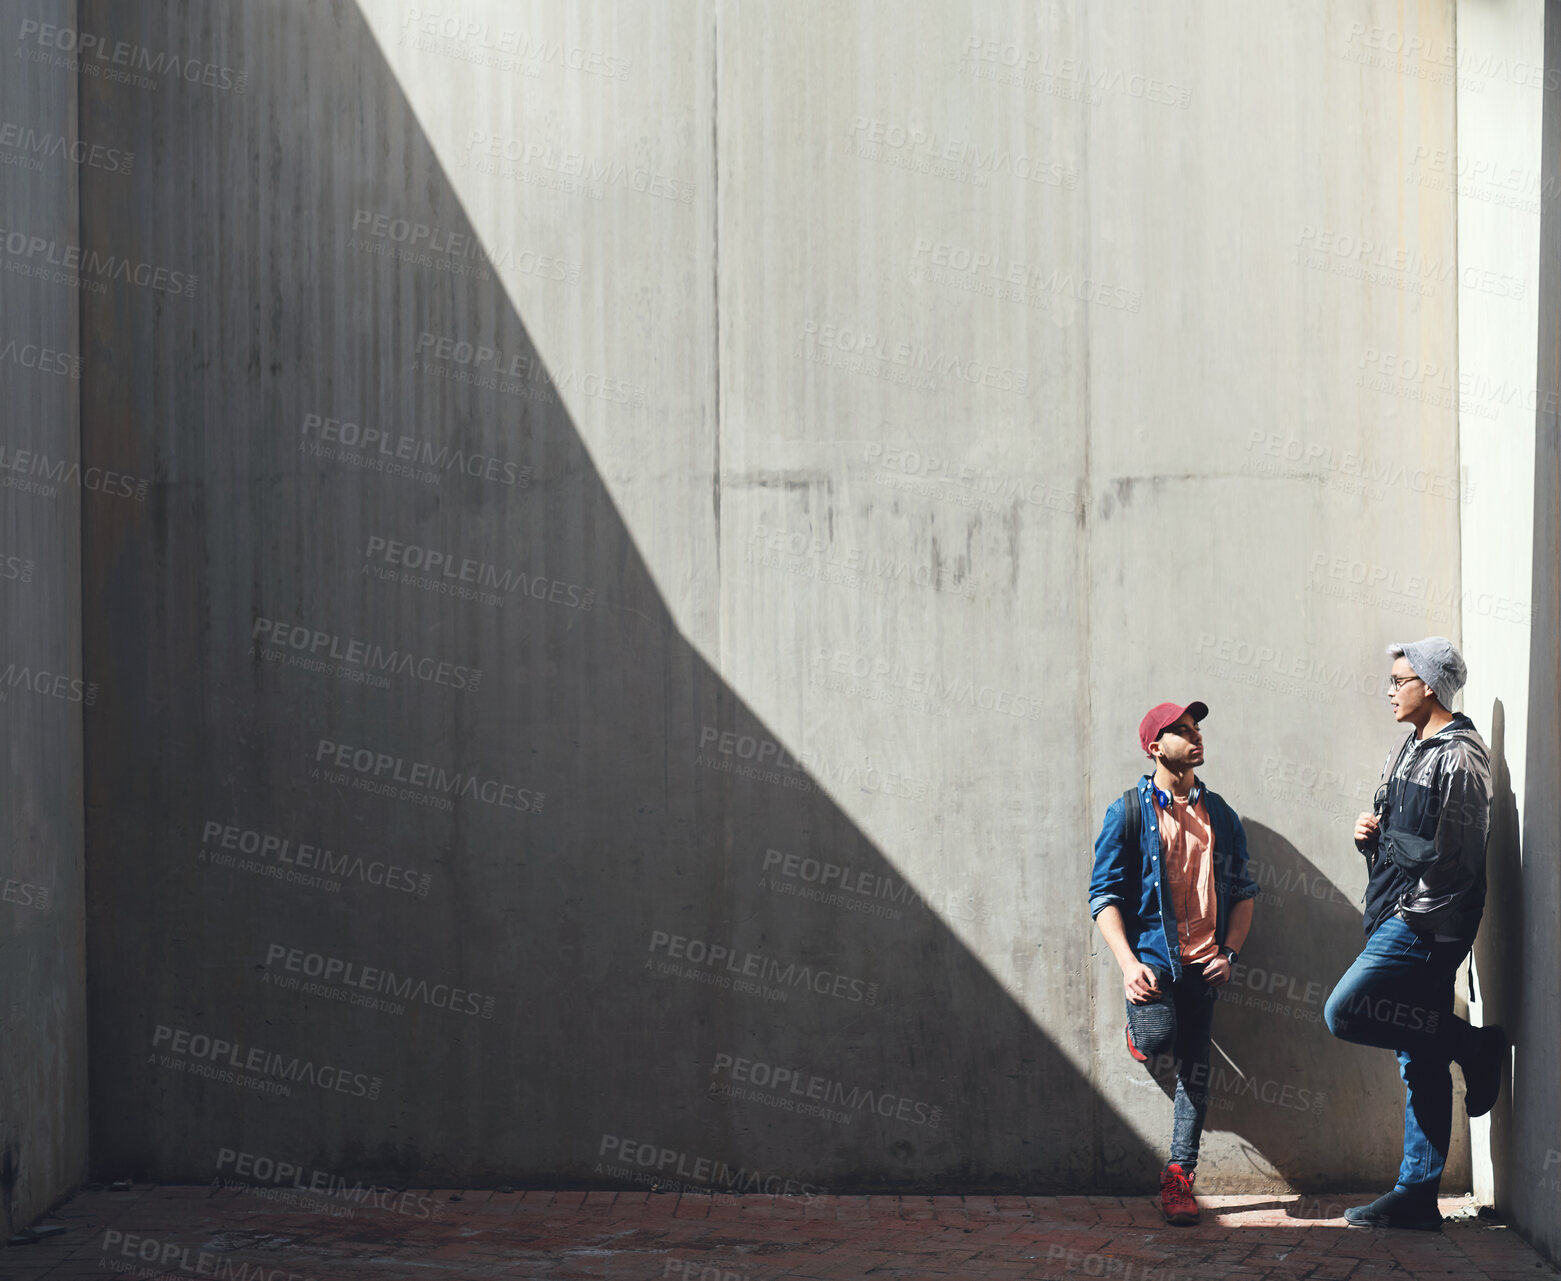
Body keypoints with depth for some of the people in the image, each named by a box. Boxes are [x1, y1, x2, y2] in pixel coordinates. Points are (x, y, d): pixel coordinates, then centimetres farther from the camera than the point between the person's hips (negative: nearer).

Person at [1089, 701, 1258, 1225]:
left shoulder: (1220, 815, 15)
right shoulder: (1128, 812, 2)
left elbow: (1242, 890, 18)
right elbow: (1104, 894, -2)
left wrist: (1230, 952, 2)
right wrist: (1128, 962, -15)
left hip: (1203, 963, 3)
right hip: (1151, 957, -3)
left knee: (1194, 1072, 1)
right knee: (1158, 1042, -25)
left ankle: (1179, 1177, 12)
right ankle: (1141, 1032, 12)